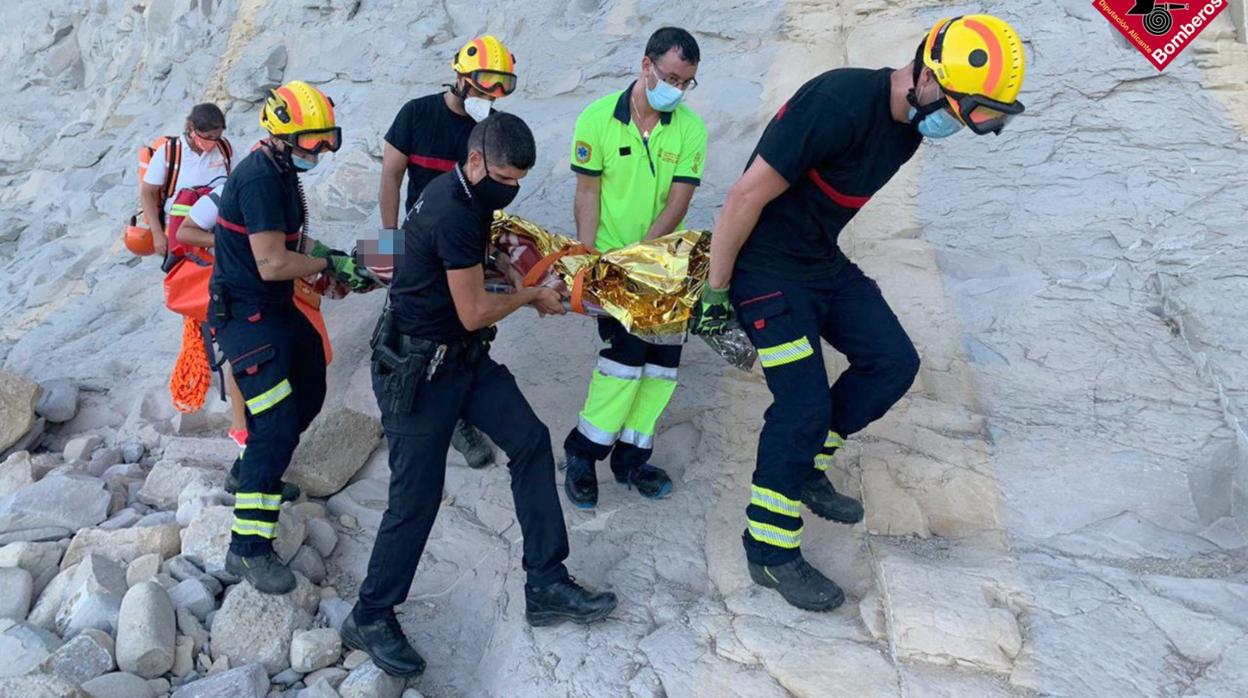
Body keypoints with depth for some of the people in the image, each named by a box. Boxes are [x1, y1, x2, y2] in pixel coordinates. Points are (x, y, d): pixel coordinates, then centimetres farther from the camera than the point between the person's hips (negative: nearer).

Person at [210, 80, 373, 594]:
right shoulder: (259, 178, -22)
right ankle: (248, 549, -4)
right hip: (246, 315, -10)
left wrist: (325, 253, 7)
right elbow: (272, 264, -26)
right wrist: (330, 263, -15)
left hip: (276, 308, 10)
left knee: (308, 396, 21)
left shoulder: (280, 170, 10)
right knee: (278, 425, -12)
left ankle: (251, 471, 42)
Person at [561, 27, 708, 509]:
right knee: (628, 351, -15)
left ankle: (631, 459, 16)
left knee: (664, 359, 2)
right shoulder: (598, 117, -8)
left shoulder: (689, 128, -4)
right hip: (612, 258, -3)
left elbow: (679, 200, -9)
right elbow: (587, 193, -6)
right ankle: (582, 453, 2)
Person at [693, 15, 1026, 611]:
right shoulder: (839, 104, -27)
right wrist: (715, 292, -17)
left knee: (893, 362, 5)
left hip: (823, 261, 9)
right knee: (804, 405, -10)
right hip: (766, 268, -9)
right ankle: (771, 554, 8)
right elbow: (745, 197, -24)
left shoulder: (909, 122, 2)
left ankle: (806, 468, 23)